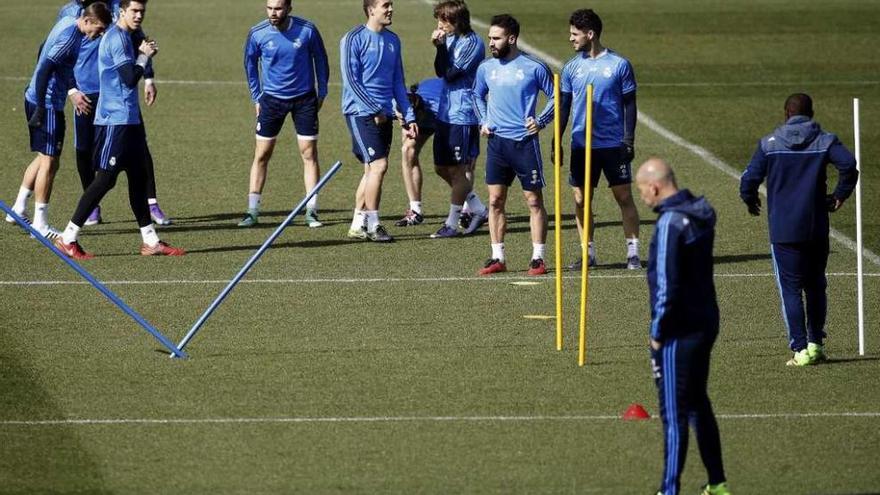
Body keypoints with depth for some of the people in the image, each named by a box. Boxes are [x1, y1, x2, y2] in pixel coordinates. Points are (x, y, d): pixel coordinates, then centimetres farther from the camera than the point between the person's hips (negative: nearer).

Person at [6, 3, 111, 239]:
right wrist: (40, 110, -28)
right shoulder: (69, 37, -22)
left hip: (36, 98, 10)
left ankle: (18, 209, 25)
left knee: (44, 157, 20)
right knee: (49, 162, -4)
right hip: (47, 104, -10)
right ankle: (40, 225, 0)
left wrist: (72, 92, 31)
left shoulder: (67, 23, 8)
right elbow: (44, 70, -27)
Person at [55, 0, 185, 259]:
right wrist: (144, 56, -7)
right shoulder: (116, 38, -15)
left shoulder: (124, 36, 16)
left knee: (138, 177, 11)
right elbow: (130, 78, -21)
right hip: (115, 120, -10)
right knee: (105, 179, -9)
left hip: (128, 119, 10)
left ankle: (150, 241, 16)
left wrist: (143, 54, 7)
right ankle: (68, 239, -5)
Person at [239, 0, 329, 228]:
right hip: (272, 98, 1)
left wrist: (321, 93, 4)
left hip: (304, 99, -1)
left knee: (309, 153, -2)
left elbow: (320, 59, 2)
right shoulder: (257, 34, -11)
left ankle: (311, 211, 4)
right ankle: (252, 211, 6)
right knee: (261, 155, 0)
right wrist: (256, 97, 6)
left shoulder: (307, 30, -13)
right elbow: (250, 64, 6)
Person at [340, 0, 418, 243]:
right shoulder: (354, 39, -8)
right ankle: (373, 226, -6)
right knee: (378, 166, -13)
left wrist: (408, 116, 12)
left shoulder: (392, 40, 12)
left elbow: (398, 82, 18)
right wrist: (375, 111, -15)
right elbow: (351, 80, -12)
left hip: (384, 115, 7)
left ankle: (358, 224, 16)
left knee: (372, 170, 8)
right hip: (361, 112, -7)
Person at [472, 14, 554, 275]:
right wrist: (483, 121, 10)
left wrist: (541, 121, -10)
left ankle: (538, 258, 5)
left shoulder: (534, 67, -6)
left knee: (534, 201, 0)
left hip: (525, 142, -4)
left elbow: (555, 97, 3)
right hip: (496, 141, 4)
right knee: (495, 201, 3)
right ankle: (497, 258, 10)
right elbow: (478, 95, 24)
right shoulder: (486, 68, 6)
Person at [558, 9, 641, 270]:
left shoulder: (619, 64, -3)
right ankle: (588, 252, 13)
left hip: (614, 144, -3)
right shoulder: (571, 67, 6)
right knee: (581, 199, 4)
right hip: (582, 145, 3)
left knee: (624, 196, -2)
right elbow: (564, 106, 11)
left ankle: (633, 252, 3)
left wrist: (629, 139, -8)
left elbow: (629, 104, -1)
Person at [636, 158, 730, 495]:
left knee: (674, 414, -3)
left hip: (680, 331, -9)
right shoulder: (700, 213, 8)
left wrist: (658, 333, -12)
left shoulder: (671, 222, -20)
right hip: (706, 322, 9)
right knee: (698, 404, 20)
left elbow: (666, 285, -22)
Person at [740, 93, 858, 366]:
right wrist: (839, 195, -3)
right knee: (816, 286, 17)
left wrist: (750, 201, 14)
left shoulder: (769, 143, -1)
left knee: (790, 289, 2)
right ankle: (816, 343, 16)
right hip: (817, 228, 1)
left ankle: (800, 350, -4)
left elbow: (749, 178, -7)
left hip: (783, 230, -1)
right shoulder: (825, 141, 0)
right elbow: (848, 164, -17)